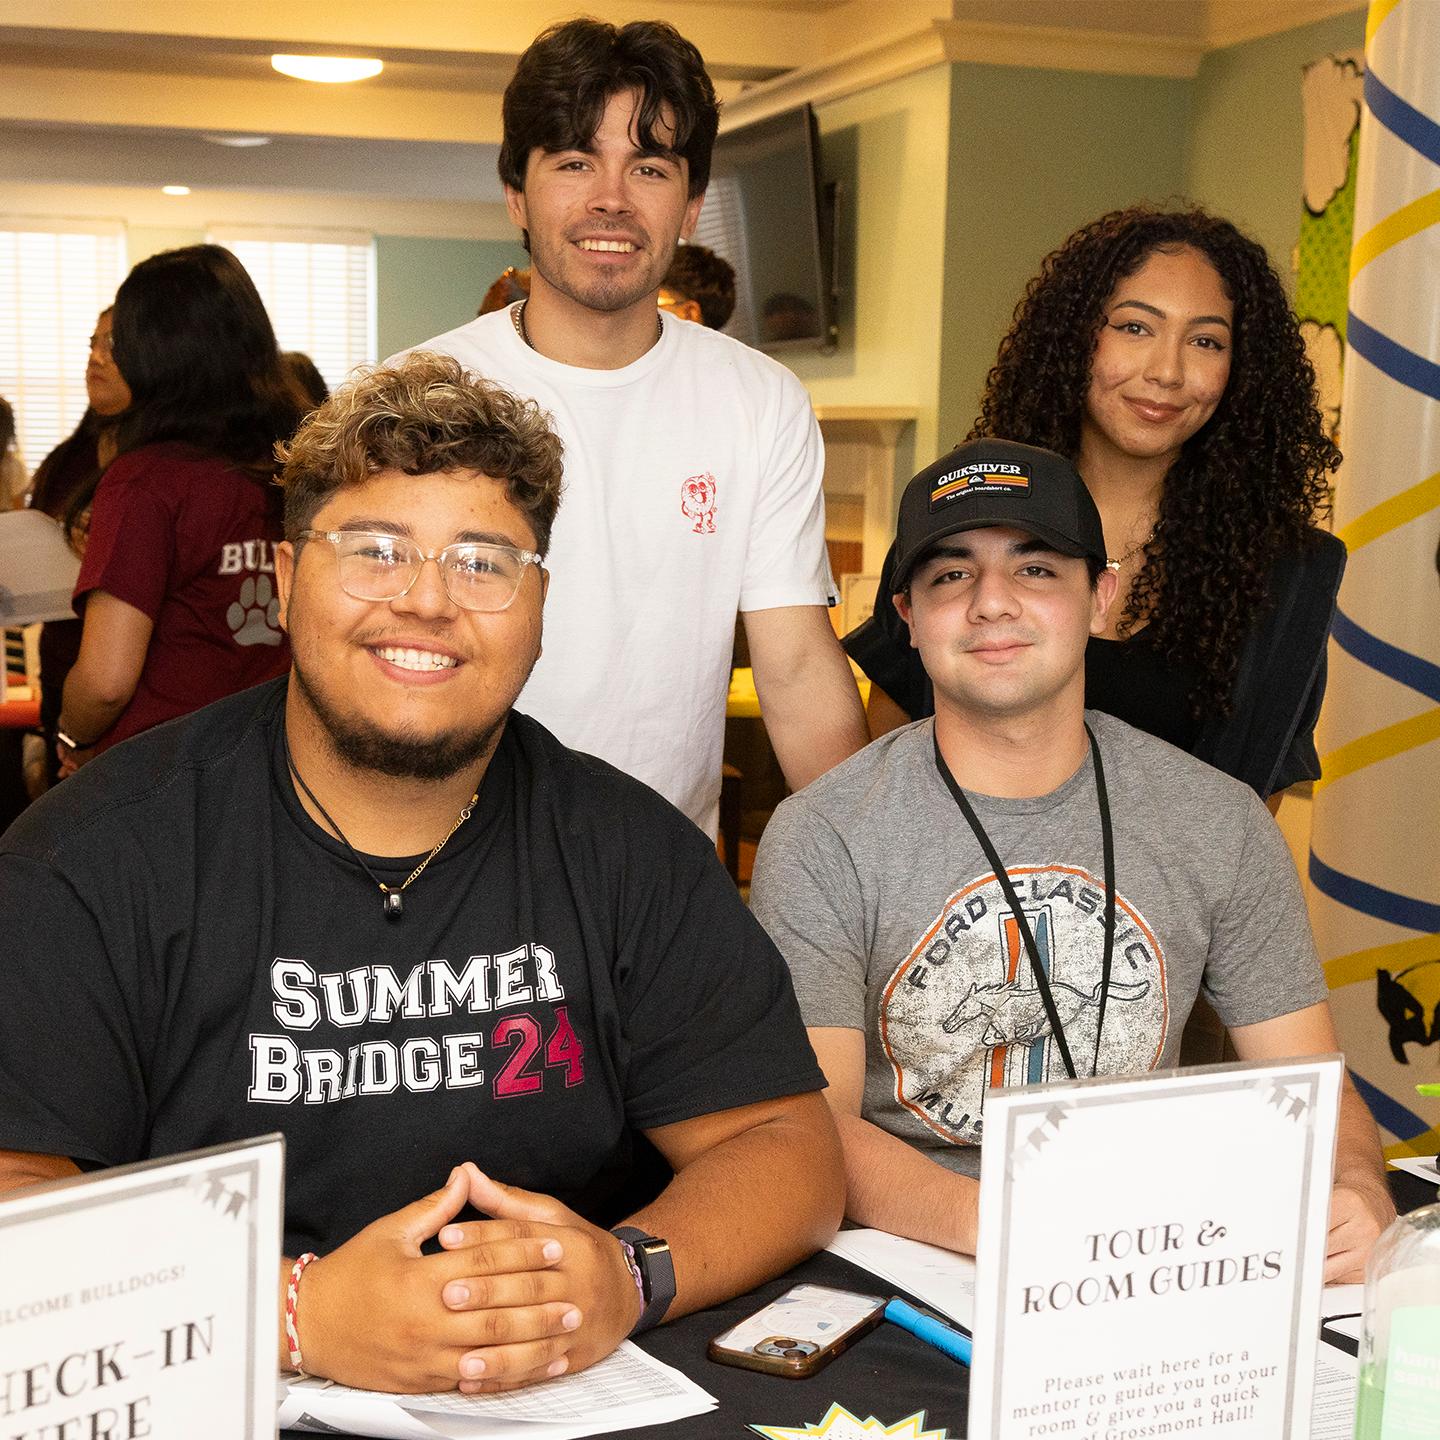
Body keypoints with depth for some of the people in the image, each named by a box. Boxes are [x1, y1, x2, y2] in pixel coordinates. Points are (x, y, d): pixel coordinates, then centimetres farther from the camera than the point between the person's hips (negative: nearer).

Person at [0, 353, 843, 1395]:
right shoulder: (103, 851, -6)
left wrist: (630, 1277, -18)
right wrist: (301, 1312, -26)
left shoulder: (630, 851, 3)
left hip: (568, 1406, 4)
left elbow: (786, 1146, 2)